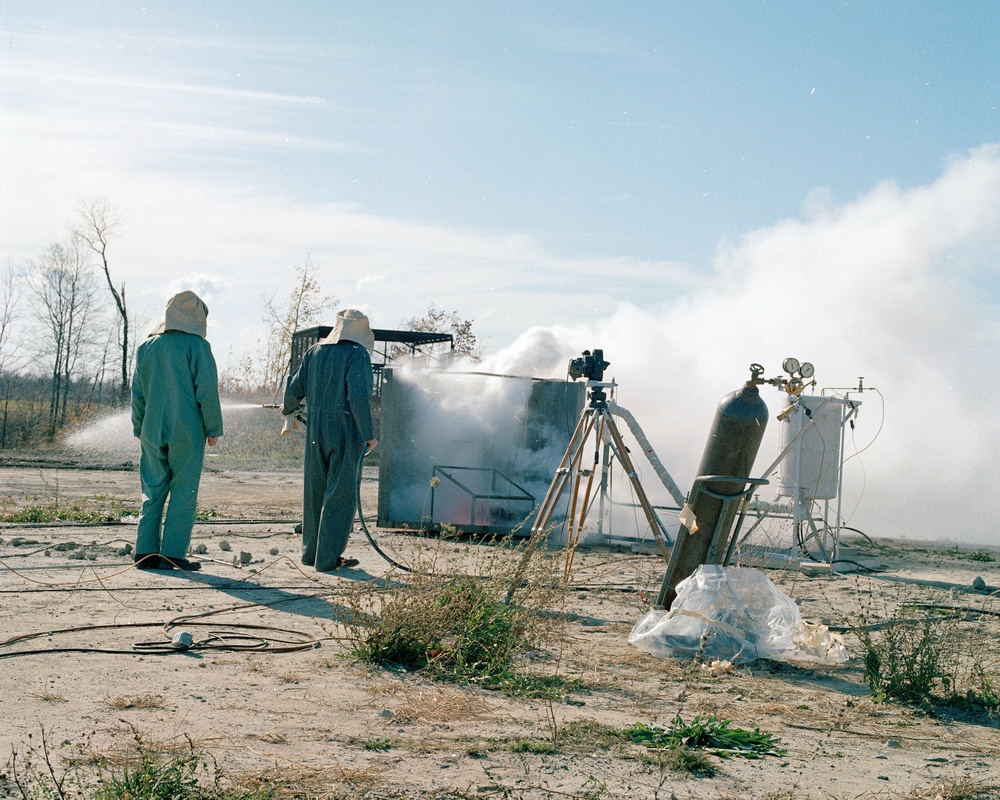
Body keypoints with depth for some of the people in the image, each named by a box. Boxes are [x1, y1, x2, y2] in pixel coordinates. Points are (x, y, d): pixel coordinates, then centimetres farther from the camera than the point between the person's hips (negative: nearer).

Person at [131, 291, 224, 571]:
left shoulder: (147, 347, 9)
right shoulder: (197, 346, -7)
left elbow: (137, 392, 13)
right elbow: (207, 390, -9)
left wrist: (139, 428, 22)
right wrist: (213, 429, -2)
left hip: (153, 432, 5)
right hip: (187, 432, -5)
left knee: (152, 491, 10)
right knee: (184, 492, 0)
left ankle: (146, 552, 8)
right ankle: (173, 555, -2)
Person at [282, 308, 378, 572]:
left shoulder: (314, 352, 9)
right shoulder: (357, 354, -9)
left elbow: (295, 389, 16)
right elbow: (359, 396, -20)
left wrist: (288, 408, 37)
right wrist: (369, 434, -17)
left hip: (316, 433, 6)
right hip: (346, 432, -6)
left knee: (315, 491, 15)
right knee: (340, 495, 0)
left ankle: (311, 552, 22)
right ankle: (328, 557, -1)